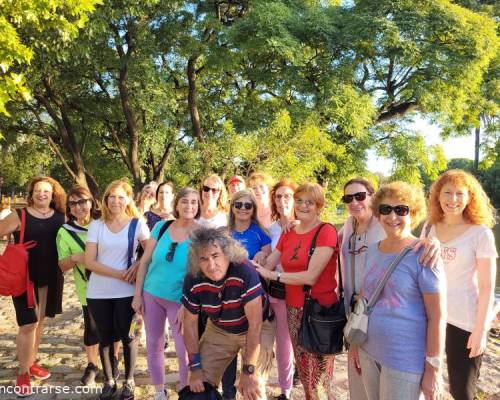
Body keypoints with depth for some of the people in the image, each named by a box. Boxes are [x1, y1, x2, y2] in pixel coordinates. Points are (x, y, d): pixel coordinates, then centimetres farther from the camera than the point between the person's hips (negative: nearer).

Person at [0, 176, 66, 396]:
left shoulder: (61, 217, 0)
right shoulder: (19, 216, -9)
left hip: (50, 278, 4)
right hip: (25, 277, -4)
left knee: (40, 321, 17)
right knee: (28, 324, -4)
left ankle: (32, 362, 35)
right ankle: (22, 373, 13)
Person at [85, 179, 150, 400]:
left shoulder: (137, 224, -3)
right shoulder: (96, 225, 0)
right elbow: (89, 261, -7)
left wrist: (138, 265, -19)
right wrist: (119, 273, -16)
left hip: (126, 291, -1)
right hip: (98, 292, 2)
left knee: (126, 334, 8)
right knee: (105, 336, 12)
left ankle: (129, 380, 26)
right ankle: (109, 381, 29)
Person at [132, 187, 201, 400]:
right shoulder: (161, 227, -3)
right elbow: (145, 261, 2)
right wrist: (138, 294, 1)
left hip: (180, 299, -3)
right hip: (151, 294, 3)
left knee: (184, 350, 1)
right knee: (153, 346, 13)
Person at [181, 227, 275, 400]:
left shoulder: (246, 273, -35)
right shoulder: (192, 281, -22)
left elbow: (255, 324, -30)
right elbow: (190, 324, -8)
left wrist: (248, 371, -29)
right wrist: (195, 367, -8)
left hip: (257, 328, -3)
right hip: (218, 330, 4)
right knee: (200, 385, 4)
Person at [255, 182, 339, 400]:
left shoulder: (326, 231, -12)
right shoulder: (288, 233, 10)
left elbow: (311, 276, -18)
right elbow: (267, 265, 8)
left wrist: (272, 275, -13)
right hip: (293, 310, 6)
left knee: (318, 382, 2)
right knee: (303, 373, 18)